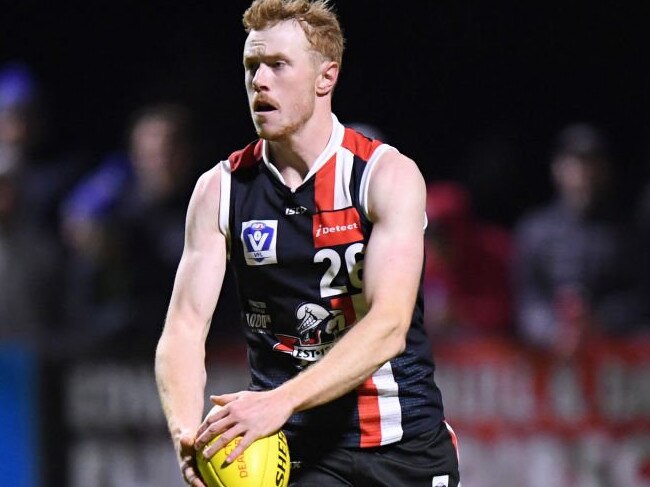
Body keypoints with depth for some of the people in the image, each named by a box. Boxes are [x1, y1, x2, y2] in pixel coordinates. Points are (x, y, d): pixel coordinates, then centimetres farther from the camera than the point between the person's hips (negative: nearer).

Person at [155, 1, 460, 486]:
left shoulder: (390, 175, -8)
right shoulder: (220, 189, 1)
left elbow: (388, 327, -21)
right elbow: (185, 325, -5)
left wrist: (281, 401, -34)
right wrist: (186, 432, -26)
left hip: (402, 446, -1)